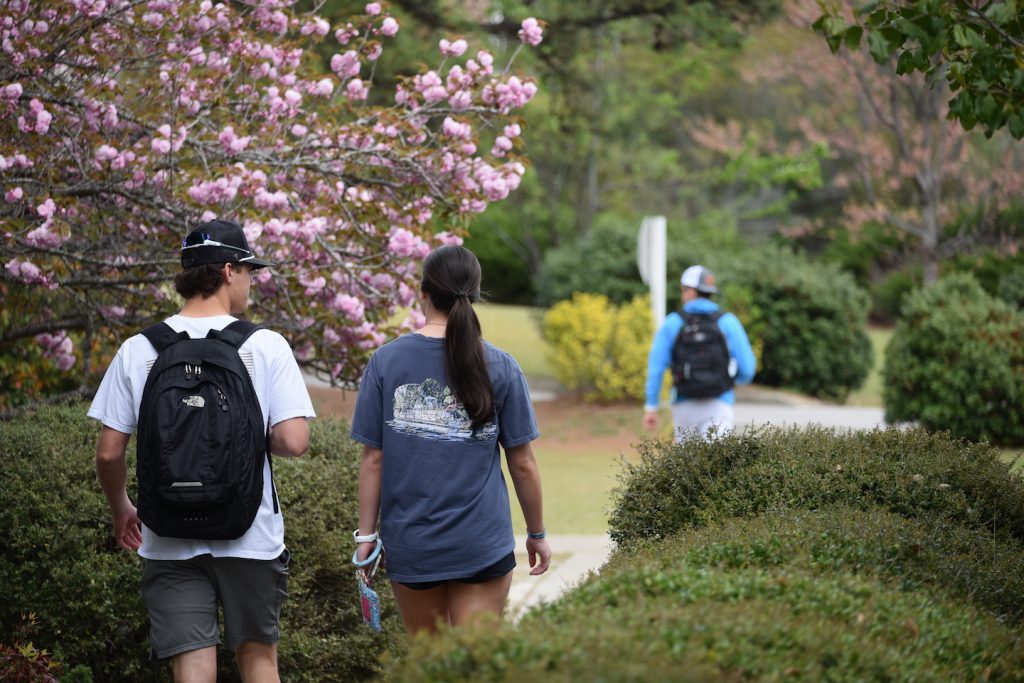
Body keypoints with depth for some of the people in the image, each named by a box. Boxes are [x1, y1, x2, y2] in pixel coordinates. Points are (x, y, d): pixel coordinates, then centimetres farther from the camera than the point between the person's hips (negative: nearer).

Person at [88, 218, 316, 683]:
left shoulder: (137, 351, -2)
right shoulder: (266, 346, -7)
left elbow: (109, 453, -1)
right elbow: (294, 442, -13)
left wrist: (121, 509, 18)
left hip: (170, 542, 1)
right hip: (251, 537, -1)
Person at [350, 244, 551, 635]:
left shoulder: (386, 362, -3)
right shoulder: (500, 368, -4)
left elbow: (373, 459, -2)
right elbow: (523, 464, 0)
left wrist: (366, 534, 6)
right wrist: (537, 534, 13)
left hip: (409, 543, 2)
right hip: (482, 542, -1)